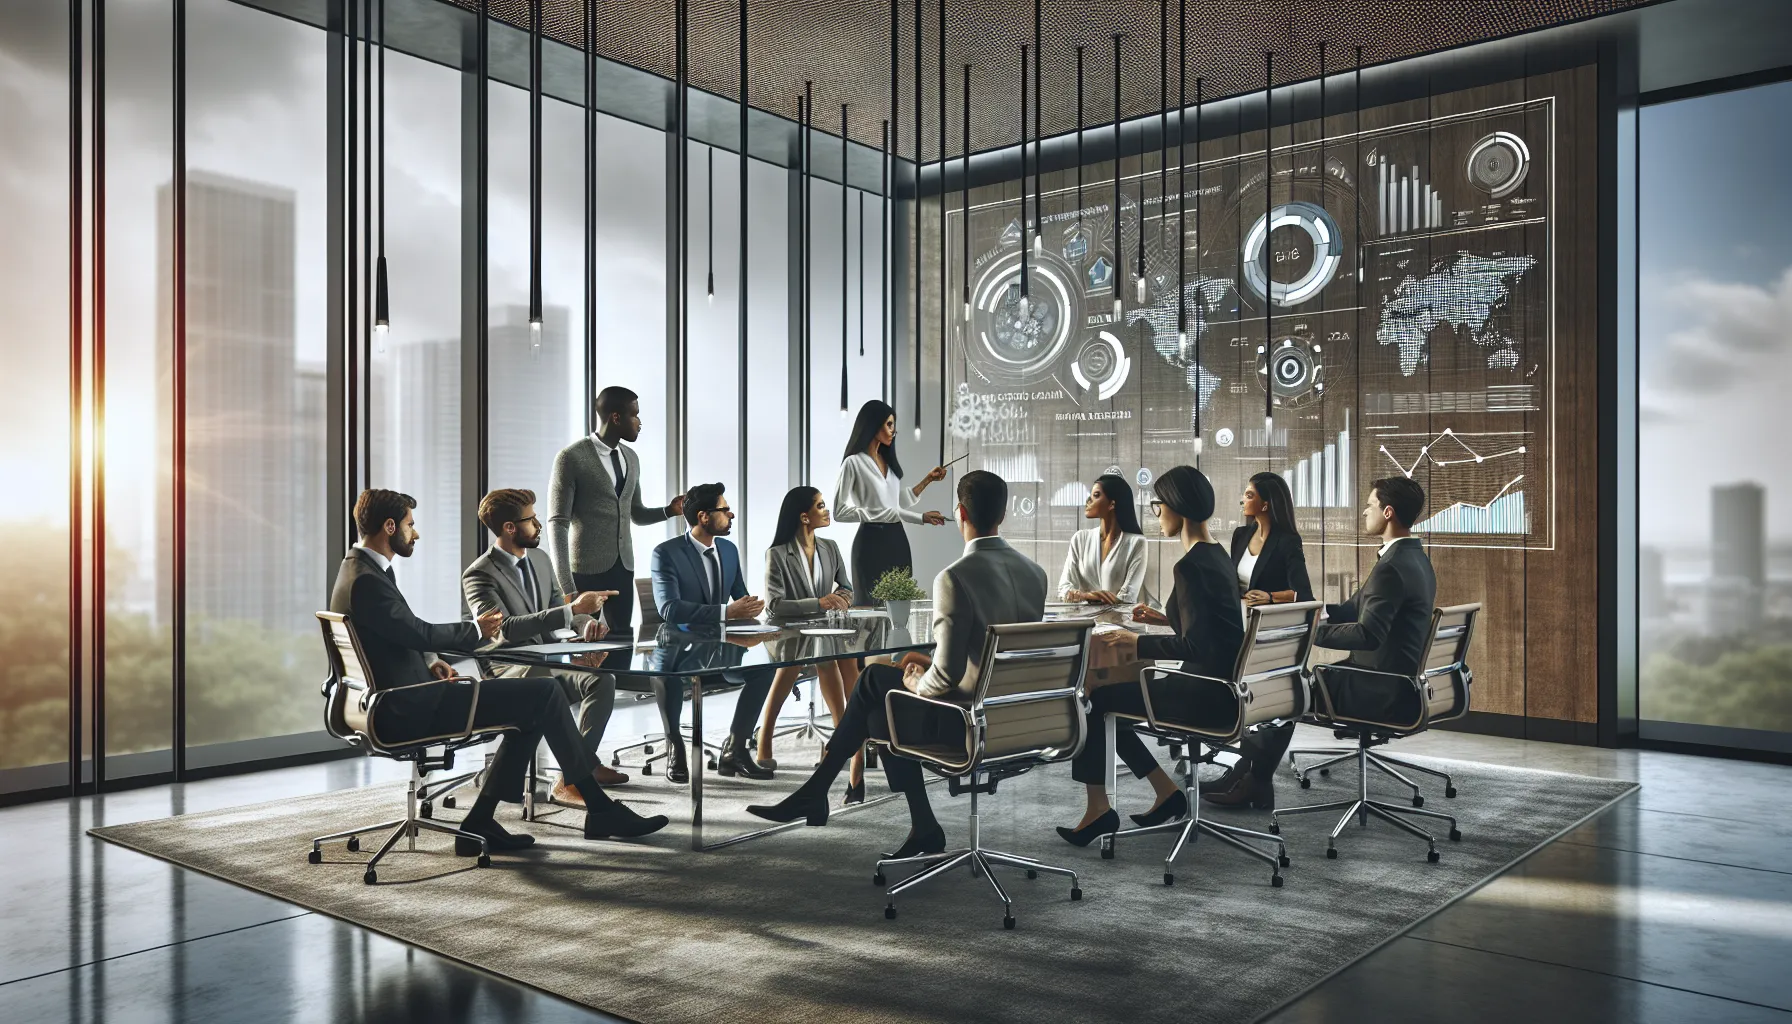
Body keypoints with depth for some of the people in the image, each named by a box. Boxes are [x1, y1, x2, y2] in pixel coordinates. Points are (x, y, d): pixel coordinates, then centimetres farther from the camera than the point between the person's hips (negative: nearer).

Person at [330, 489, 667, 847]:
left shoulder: (359, 569, 14)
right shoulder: (367, 580, -19)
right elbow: (418, 631, -22)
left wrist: (430, 662, 3)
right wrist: (475, 630, -5)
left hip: (399, 703, 11)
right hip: (412, 709, -11)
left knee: (534, 707, 11)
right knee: (546, 693, -10)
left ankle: (480, 823, 9)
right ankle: (600, 809, 0)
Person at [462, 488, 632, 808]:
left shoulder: (540, 559, 12)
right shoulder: (479, 575, -12)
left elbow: (560, 610, 18)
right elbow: (504, 628, -27)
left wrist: (586, 623, -8)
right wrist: (573, 609, -31)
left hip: (548, 665, 7)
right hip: (508, 673, -7)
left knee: (602, 680, -21)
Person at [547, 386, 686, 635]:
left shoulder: (631, 458, 12)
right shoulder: (571, 458, -8)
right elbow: (558, 524, -10)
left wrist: (669, 510, 2)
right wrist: (566, 585, -17)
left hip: (623, 567, 6)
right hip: (587, 568, -6)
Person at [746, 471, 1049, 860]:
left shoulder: (955, 578, -21)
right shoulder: (1035, 573, 2)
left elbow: (947, 674, -23)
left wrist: (918, 684, 0)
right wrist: (932, 665, 16)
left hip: (972, 720, -7)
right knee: (875, 677, 20)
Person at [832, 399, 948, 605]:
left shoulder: (891, 461, 13)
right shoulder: (854, 463, -7)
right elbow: (840, 511, -13)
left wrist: (928, 479, 19)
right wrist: (876, 514, -20)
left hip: (897, 539, 7)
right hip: (871, 541, -7)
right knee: (872, 603, -3)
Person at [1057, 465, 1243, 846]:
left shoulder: (1190, 566, -21)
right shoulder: (1217, 555, 9)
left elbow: (1194, 647, -26)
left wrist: (1138, 644, -16)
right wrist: (1168, 619, 18)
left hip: (1203, 694, -9)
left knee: (1094, 700, 1)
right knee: (1108, 700, 18)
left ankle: (1099, 808, 12)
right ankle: (1166, 793, 21)